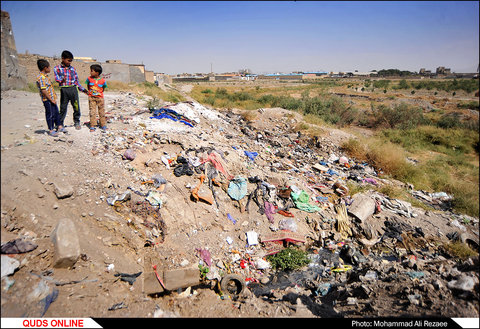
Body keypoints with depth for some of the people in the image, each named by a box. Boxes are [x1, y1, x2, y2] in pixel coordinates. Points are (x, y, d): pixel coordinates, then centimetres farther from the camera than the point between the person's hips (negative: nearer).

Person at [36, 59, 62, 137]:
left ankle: (59, 126, 32)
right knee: (50, 114, 0)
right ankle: (51, 130, 10)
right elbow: (43, 90, -22)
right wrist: (51, 100, -20)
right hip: (48, 100, -9)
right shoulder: (41, 77, -19)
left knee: (56, 112, 18)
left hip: (52, 99, 9)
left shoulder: (45, 76, 12)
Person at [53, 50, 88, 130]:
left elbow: (76, 80, 16)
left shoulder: (72, 69, 13)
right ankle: (60, 124, 13)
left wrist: (82, 89, 9)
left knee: (76, 106, 2)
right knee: (63, 107, 1)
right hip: (64, 90, -2)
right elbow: (57, 78, -7)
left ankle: (77, 122, 21)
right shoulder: (57, 68, 5)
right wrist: (61, 80, -29)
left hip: (73, 89, 2)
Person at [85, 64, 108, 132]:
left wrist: (99, 93, 4)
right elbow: (88, 87, 13)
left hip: (100, 97, -1)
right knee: (92, 111, -2)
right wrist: (91, 92, 9)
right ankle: (92, 126, 2)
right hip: (91, 98, 1)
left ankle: (103, 125, 17)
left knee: (101, 111, 6)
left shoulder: (103, 80, -7)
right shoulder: (89, 79, -2)